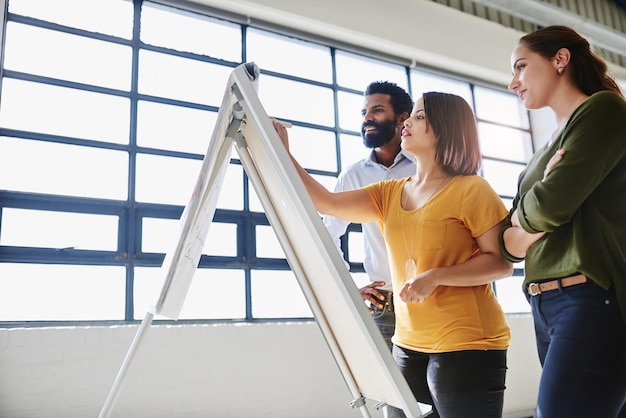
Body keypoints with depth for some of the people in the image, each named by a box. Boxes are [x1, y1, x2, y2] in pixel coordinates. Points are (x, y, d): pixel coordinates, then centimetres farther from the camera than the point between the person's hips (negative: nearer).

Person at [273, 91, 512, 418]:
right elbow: (328, 203, 1)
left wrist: (436, 276, -22)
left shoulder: (471, 190, -6)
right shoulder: (389, 194, 10)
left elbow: (502, 262, -10)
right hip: (408, 345, 6)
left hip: (466, 347, -5)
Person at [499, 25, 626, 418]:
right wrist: (538, 224, -8)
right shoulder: (545, 151, 20)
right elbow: (509, 242, 12)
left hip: (592, 300, -8)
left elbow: (550, 205, -18)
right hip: (544, 308, 8)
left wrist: (525, 213, 4)